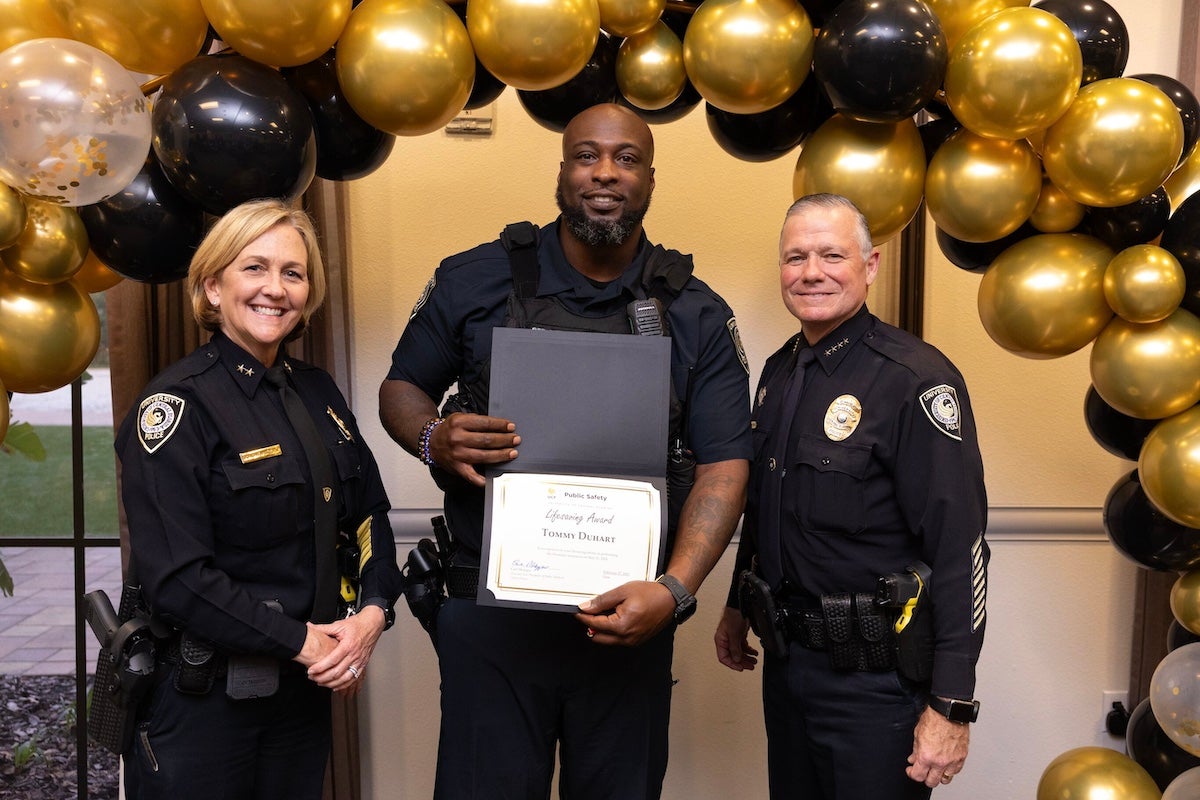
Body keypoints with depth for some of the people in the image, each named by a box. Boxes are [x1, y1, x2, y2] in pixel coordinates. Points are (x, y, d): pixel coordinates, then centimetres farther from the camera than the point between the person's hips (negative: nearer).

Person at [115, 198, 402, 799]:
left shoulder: (317, 391, 6)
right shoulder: (177, 405, -14)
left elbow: (370, 514, 9)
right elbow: (176, 578, -21)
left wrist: (373, 613, -8)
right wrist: (304, 641, -18)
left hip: (305, 692, 6)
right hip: (201, 701, -6)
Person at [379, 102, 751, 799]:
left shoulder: (697, 316, 0)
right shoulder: (475, 282, 0)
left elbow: (725, 466, -5)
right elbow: (400, 387, 11)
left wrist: (674, 590, -20)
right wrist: (434, 440, -13)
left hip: (628, 614, 1)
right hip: (490, 606, 0)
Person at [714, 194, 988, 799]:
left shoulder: (916, 380, -17)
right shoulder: (778, 372, 7)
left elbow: (959, 549, -20)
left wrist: (952, 707, -21)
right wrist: (737, 608, 21)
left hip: (875, 676, -7)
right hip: (784, 658, 7)